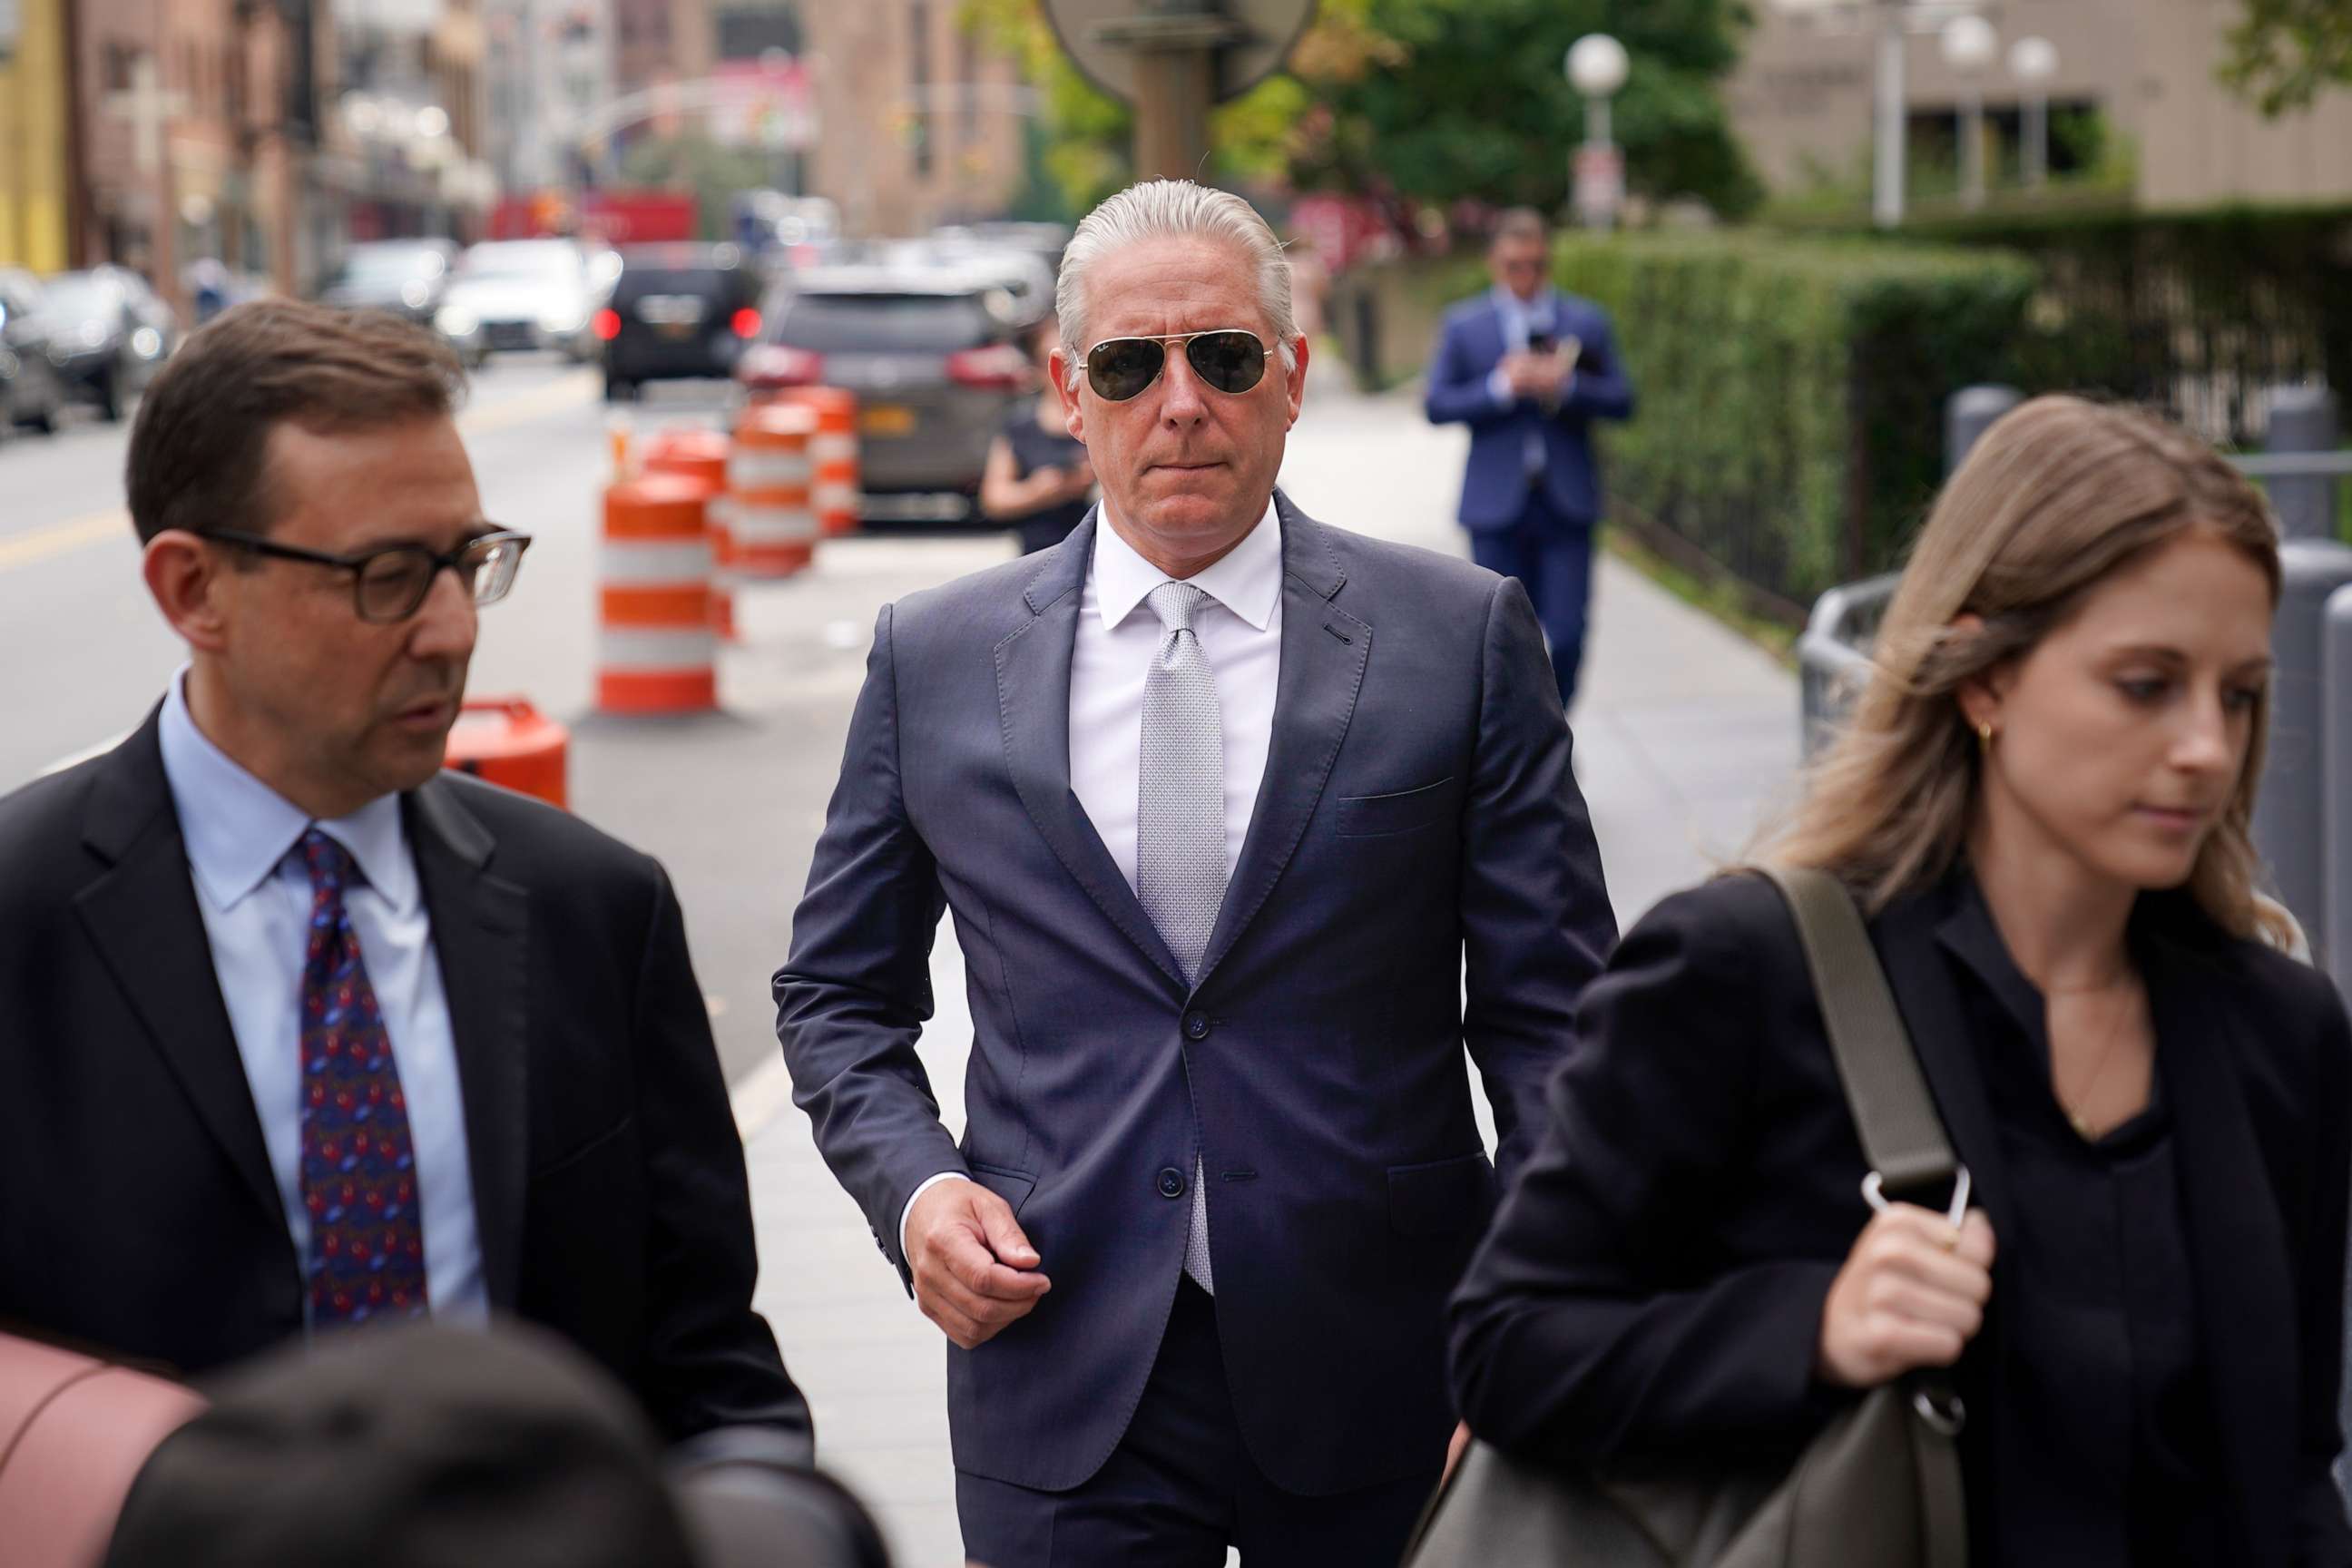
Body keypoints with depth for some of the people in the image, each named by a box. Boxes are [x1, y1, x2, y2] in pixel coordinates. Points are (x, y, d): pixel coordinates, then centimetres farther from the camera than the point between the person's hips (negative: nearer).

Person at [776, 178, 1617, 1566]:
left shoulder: (1463, 637, 0)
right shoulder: (933, 660, 5)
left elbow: (1552, 1010, -1)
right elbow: (840, 995, 14)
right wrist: (911, 1184, -5)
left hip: (1379, 1382, 0)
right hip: (1061, 1385, 1)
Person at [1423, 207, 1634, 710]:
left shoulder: (1587, 321, 8)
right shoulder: (1462, 325, 6)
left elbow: (1621, 400, 3)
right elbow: (1437, 405, -1)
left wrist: (1565, 385, -14)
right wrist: (1500, 387, -15)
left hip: (1567, 501, 0)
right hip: (1498, 504, 0)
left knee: (1566, 637, -5)